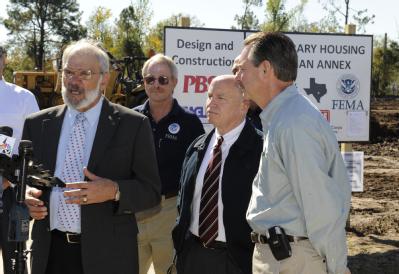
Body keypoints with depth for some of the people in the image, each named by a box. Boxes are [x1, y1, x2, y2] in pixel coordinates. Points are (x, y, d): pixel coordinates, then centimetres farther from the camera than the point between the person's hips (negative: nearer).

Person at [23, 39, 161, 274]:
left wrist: (114, 191, -21)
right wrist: (25, 196, -8)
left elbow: (151, 192, -3)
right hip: (49, 253, 3)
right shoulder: (38, 124, 6)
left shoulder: (133, 125, -4)